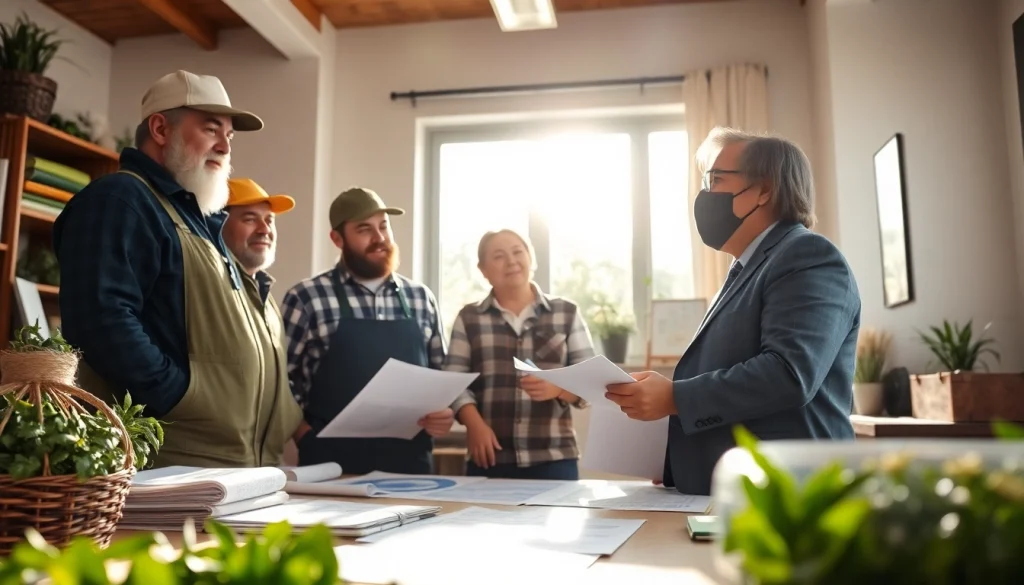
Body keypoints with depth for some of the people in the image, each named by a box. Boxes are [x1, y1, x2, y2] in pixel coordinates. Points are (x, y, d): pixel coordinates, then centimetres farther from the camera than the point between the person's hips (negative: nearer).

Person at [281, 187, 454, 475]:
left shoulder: (421, 298, 8)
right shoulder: (306, 298, -3)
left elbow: (440, 374, 14)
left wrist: (444, 413, -3)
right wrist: (309, 436, -7)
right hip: (333, 461, -3)